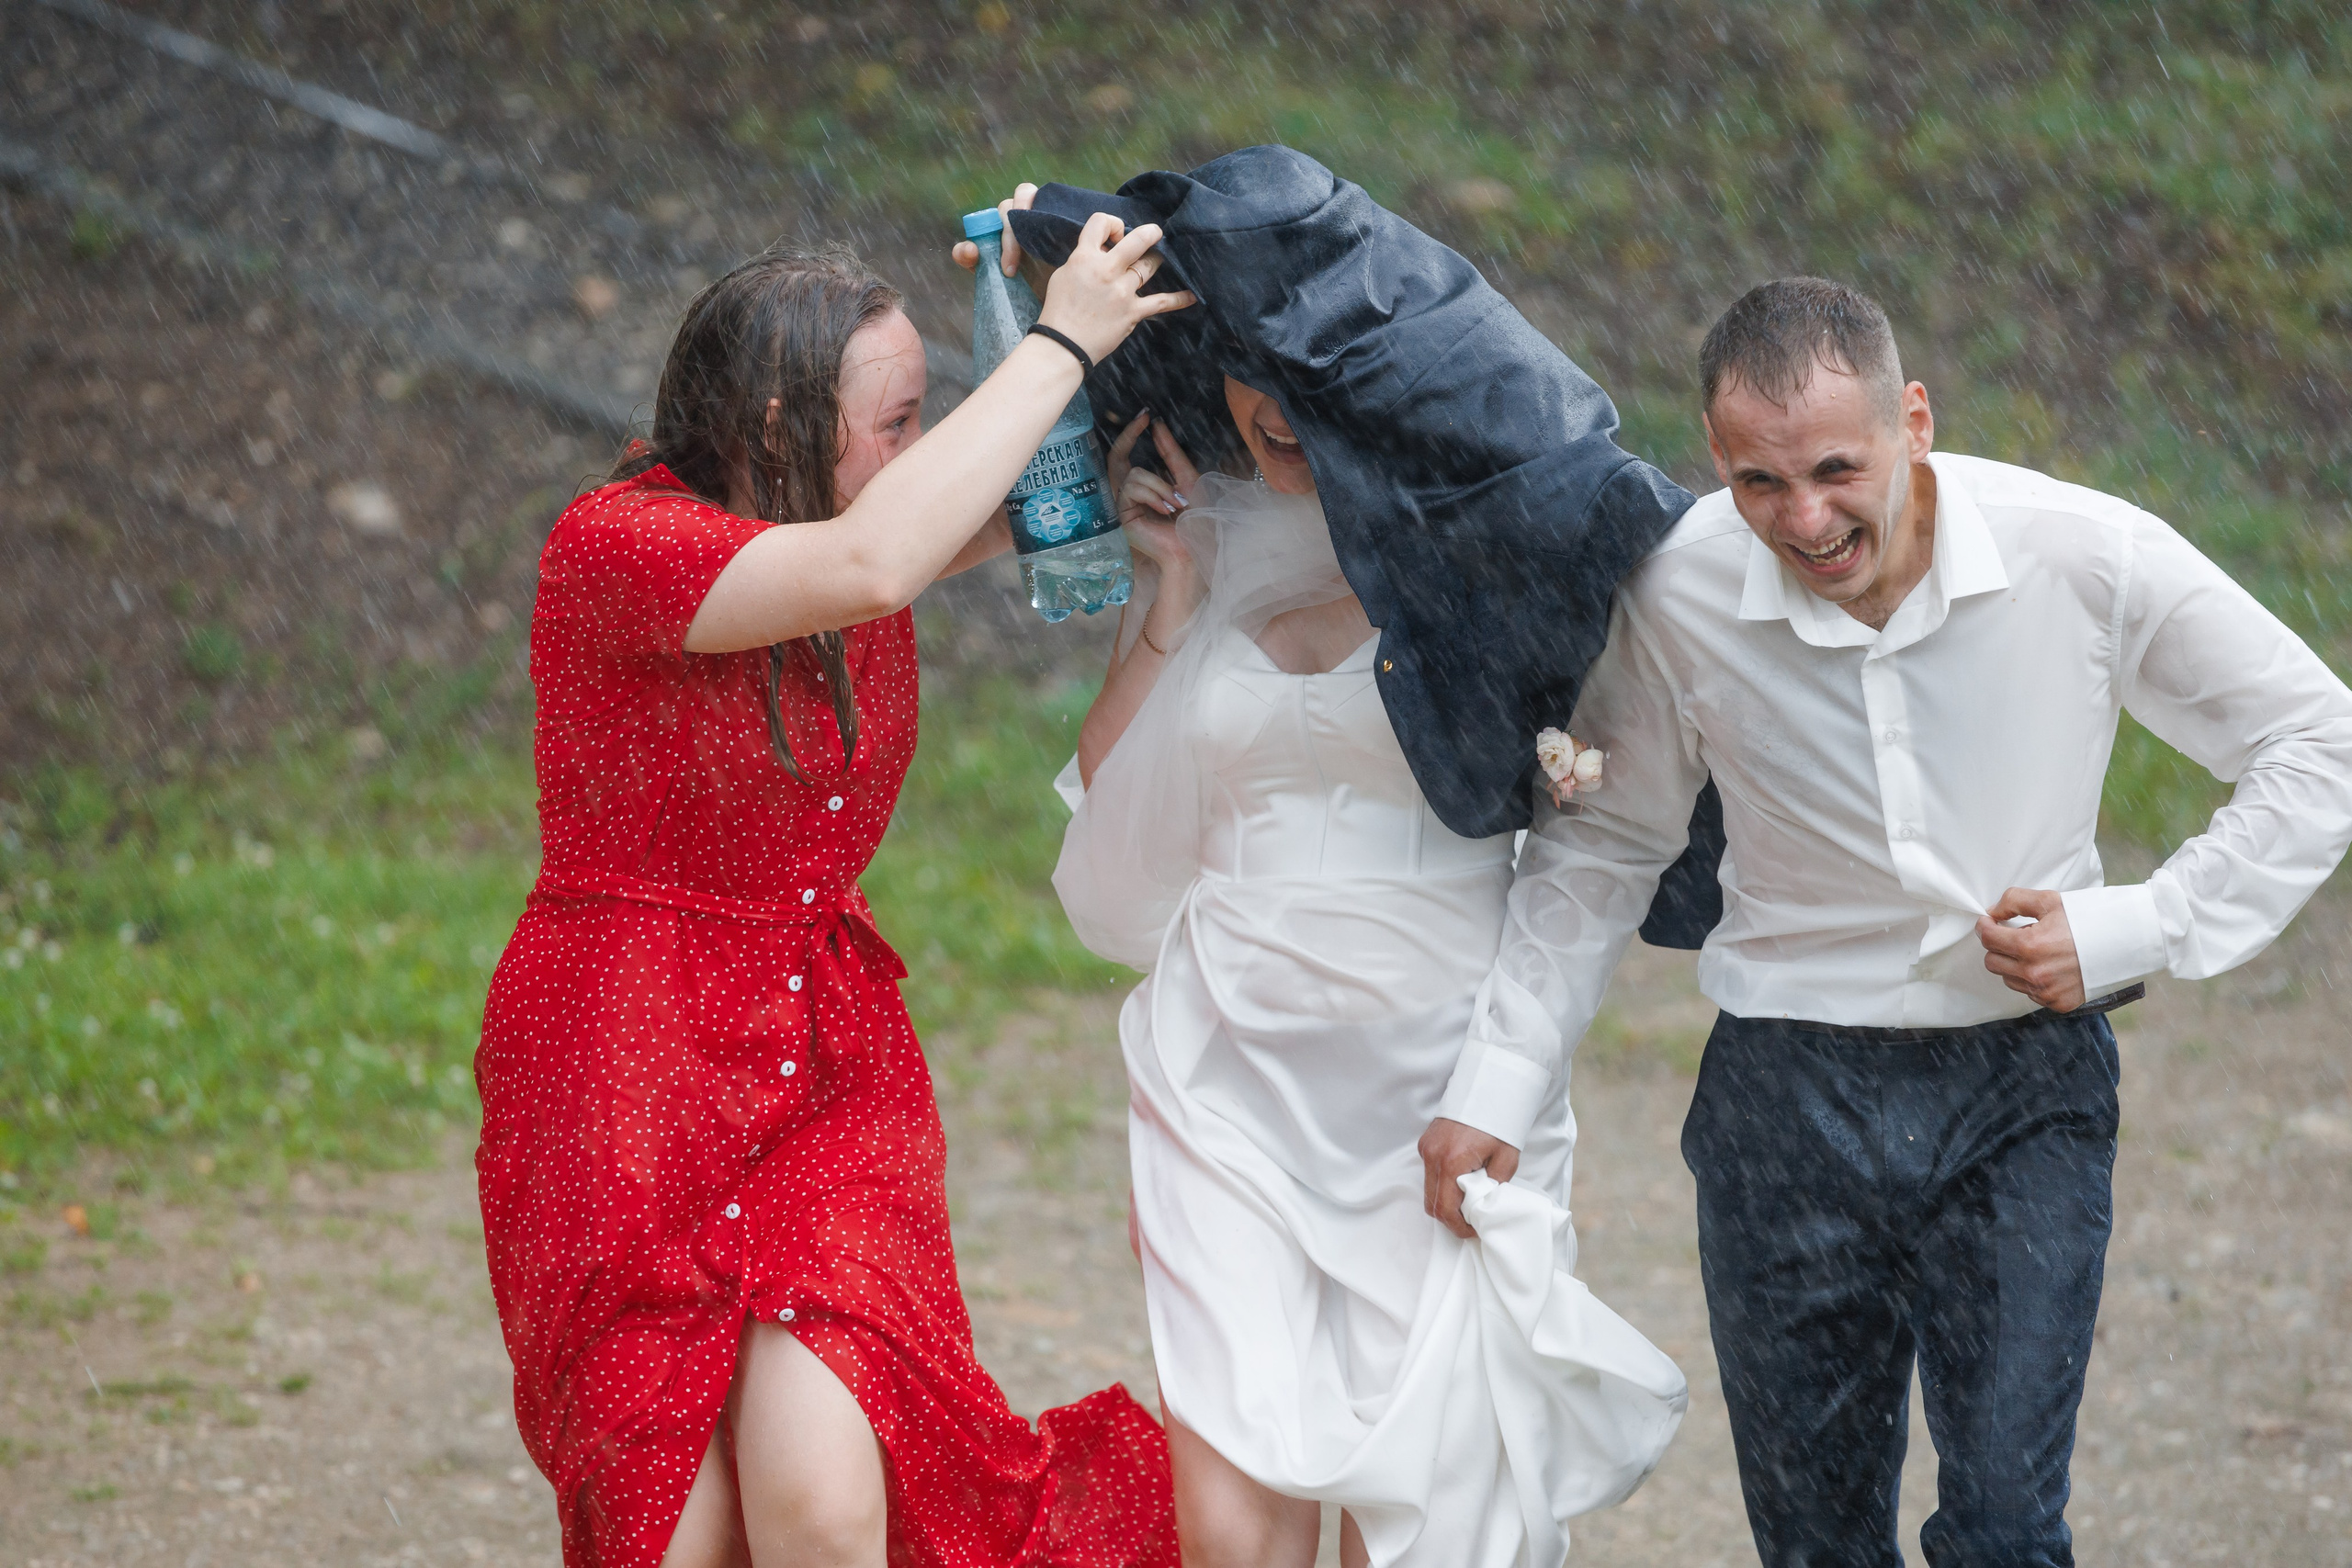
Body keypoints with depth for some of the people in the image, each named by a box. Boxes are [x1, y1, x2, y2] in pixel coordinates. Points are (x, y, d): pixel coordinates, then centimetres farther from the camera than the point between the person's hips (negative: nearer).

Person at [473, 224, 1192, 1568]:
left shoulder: (860, 518, 6)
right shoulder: (614, 547, -15)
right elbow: (865, 568, -31)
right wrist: (1058, 342, -25)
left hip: (831, 1081, 5)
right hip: (632, 1100, -5)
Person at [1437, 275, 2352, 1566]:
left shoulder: (2090, 558, -15)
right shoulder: (1680, 592, -11)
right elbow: (1602, 844, 6)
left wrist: (2140, 929, -9)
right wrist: (1499, 1085, 0)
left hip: (2024, 1085, -1)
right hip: (1788, 1091, 1)